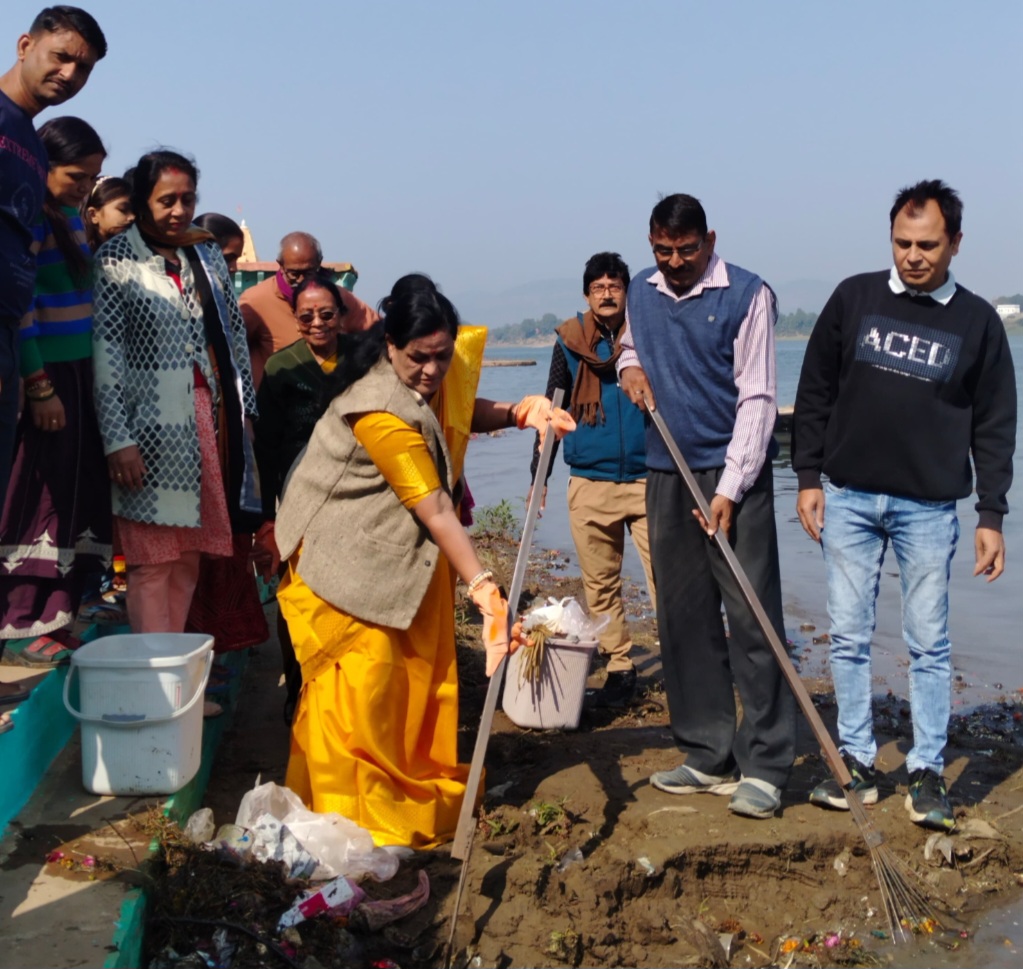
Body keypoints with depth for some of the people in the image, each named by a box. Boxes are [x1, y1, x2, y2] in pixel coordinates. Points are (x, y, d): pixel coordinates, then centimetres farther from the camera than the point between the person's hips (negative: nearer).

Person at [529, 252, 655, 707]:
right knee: (600, 583, 5)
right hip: (589, 483, 2)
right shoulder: (569, 342, 7)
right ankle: (619, 669, 15)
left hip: (647, 478, -2)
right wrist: (538, 473, 9)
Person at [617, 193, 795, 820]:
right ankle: (708, 756, 17)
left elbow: (757, 399, -11)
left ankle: (764, 767, -2)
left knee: (752, 618, -7)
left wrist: (728, 490, -18)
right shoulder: (642, 294, 11)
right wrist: (630, 365, 4)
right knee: (684, 619, 7)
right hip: (667, 473, 6)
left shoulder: (747, 296, -8)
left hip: (734, 474, -6)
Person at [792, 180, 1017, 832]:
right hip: (848, 500, 1)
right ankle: (858, 762, 17)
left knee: (930, 644, 2)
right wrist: (809, 477, 2)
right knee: (850, 638, 6)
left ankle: (928, 775, 13)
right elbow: (815, 392, 8)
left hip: (929, 508, -1)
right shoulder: (854, 298, 3)